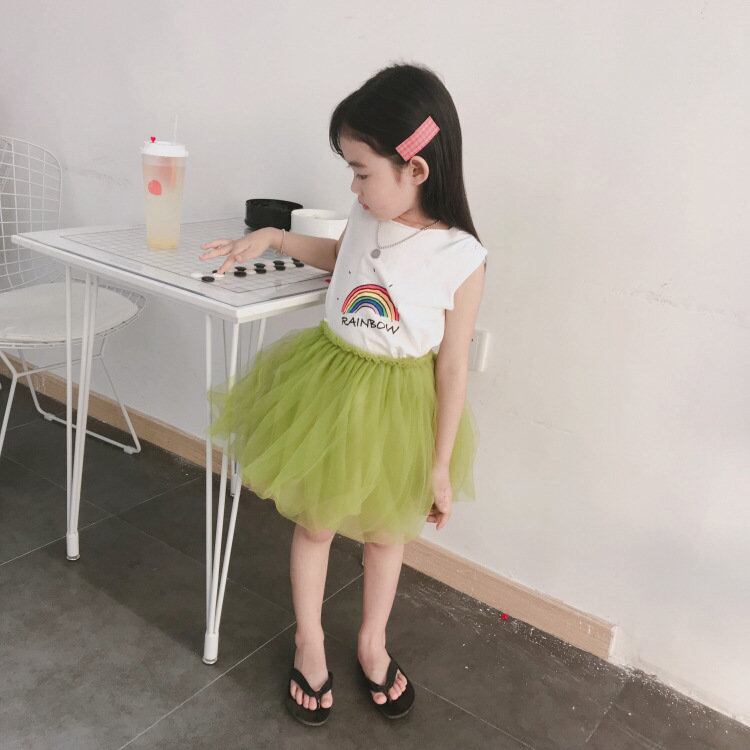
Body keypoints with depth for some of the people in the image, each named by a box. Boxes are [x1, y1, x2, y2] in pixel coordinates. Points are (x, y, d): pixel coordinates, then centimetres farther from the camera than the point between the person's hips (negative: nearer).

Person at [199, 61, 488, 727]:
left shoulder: (460, 258, -21)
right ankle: (310, 641, 42)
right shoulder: (366, 216, -8)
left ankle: (372, 643, 45)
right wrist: (274, 237, 7)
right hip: (328, 386, 4)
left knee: (384, 531, 18)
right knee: (315, 523, 16)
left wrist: (441, 464, -9)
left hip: (397, 406, -3)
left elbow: (453, 366, -13)